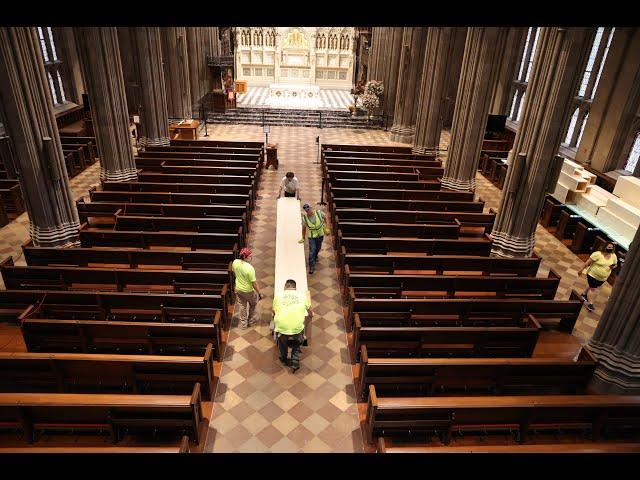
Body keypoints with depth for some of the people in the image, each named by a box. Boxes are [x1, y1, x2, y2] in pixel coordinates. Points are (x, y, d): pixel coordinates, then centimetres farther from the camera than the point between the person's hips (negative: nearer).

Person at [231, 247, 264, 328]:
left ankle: (243, 323, 39)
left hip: (238, 289, 5)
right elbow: (254, 283, -26)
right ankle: (251, 321, 40)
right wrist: (259, 293, -14)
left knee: (242, 306, 24)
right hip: (248, 291, -5)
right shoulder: (250, 268, -35)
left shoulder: (235, 262, -16)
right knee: (253, 304, 24)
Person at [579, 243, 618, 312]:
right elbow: (588, 262, -18)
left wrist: (613, 266, -15)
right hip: (593, 275, -5)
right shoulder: (598, 254, -22)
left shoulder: (614, 256, -5)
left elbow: (615, 264, 10)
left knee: (592, 287, 22)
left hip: (603, 278, 6)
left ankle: (584, 294, 47)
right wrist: (582, 270, -14)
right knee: (592, 288, 0)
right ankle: (589, 303, 11)